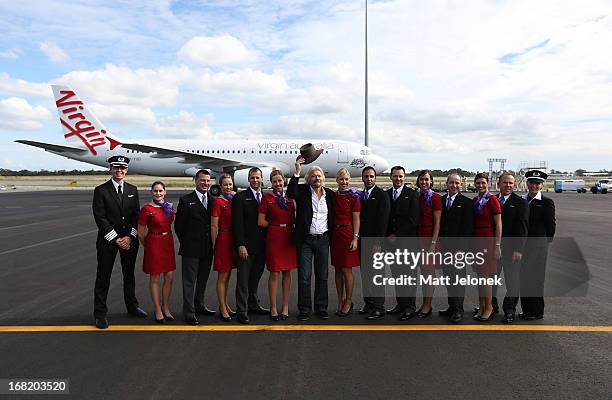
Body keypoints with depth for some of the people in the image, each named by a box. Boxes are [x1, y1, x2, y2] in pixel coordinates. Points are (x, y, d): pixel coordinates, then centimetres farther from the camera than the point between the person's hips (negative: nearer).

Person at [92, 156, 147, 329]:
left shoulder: (132, 190, 7)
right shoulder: (101, 190, -5)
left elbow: (136, 215, 4)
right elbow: (100, 218, -10)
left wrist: (129, 237, -8)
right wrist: (116, 239, -14)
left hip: (129, 240, 4)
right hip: (108, 240, -4)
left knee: (129, 275, 16)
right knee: (103, 277, 4)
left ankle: (132, 306, 30)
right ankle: (100, 313, 13)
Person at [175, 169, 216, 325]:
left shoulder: (213, 201, 8)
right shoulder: (186, 200, -5)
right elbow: (179, 225, -4)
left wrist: (212, 244, 5)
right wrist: (186, 243, 0)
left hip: (208, 249, 5)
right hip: (191, 249, -5)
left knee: (203, 280, 17)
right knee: (189, 282, 0)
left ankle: (199, 306, 32)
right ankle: (189, 313, 6)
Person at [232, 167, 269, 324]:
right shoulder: (240, 197, -2)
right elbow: (237, 223, -8)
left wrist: (268, 242, 6)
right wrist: (241, 245, -15)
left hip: (261, 246, 5)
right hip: (246, 246, -5)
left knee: (255, 278, 15)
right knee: (243, 280, -1)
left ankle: (253, 305, 28)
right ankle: (241, 312, 4)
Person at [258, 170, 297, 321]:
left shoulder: (290, 198, 11)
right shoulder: (267, 197, -1)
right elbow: (261, 221, -5)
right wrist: (277, 225, 0)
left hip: (289, 237, 4)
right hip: (274, 237, -4)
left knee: (287, 272, 8)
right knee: (274, 273, -1)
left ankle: (285, 306, 17)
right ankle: (273, 307, 11)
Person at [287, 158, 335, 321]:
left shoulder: (330, 194, 8)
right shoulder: (302, 191, 0)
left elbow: (332, 217, 13)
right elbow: (290, 193, -22)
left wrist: (332, 237, 6)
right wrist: (297, 171, -26)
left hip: (323, 240, 3)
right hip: (305, 239, -2)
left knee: (322, 276, 10)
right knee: (304, 276, 1)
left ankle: (321, 308, 21)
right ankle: (304, 309, 11)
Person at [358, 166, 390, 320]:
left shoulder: (381, 195, -6)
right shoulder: (360, 195, 13)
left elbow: (383, 220, -12)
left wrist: (378, 242, -16)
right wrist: (358, 237, 7)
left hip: (375, 242, -6)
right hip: (363, 241, 6)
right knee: (365, 273, 11)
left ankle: (378, 307, 5)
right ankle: (368, 303, 22)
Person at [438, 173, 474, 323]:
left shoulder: (466, 202, -4)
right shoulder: (441, 200, 9)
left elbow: (467, 227, -9)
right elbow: (439, 223, 10)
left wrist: (461, 247, -14)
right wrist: (439, 242, 3)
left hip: (459, 247, -5)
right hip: (444, 246, 5)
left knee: (458, 279, 0)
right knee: (448, 278, 12)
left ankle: (458, 310, 8)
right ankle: (451, 307, 23)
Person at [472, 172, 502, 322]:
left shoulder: (492, 200, -9)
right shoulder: (475, 200, 11)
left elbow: (498, 224, -11)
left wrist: (497, 245, -13)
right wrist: (470, 241, 10)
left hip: (488, 239, -6)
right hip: (476, 239, 7)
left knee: (485, 275, -3)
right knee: (479, 274, 10)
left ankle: (489, 308, 9)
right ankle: (481, 307, 18)